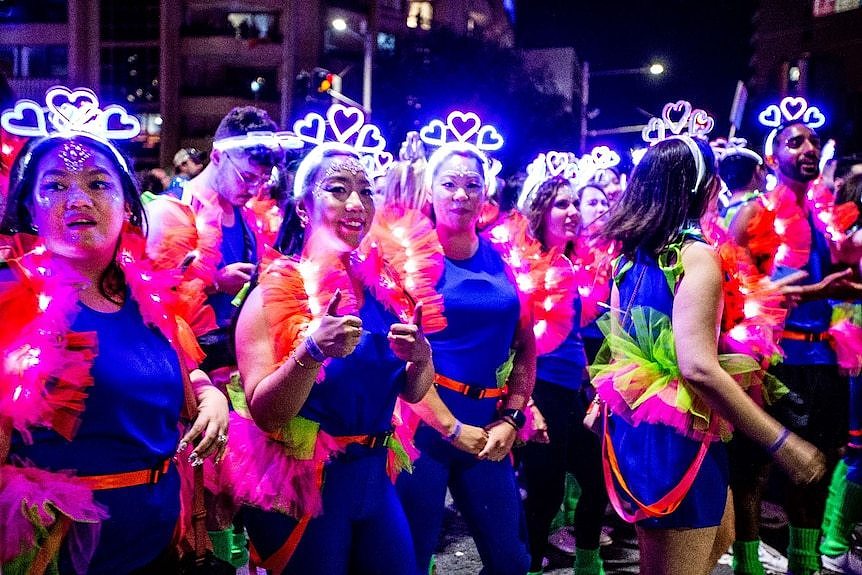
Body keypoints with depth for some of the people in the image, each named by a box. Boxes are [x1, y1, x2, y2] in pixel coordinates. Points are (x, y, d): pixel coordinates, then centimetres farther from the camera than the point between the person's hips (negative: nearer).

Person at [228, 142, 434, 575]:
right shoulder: (278, 288, -13)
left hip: (375, 476, 5)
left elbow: (411, 392, 6)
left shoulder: (381, 284, 1)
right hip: (301, 486, -5)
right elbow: (264, 412, -18)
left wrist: (420, 357, -15)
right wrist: (312, 350, -34)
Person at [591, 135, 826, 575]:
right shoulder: (696, 254, -17)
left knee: (719, 532, 28)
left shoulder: (631, 252, 7)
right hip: (673, 434, -9)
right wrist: (781, 442, -23)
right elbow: (698, 367, -27)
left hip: (636, 424, 9)